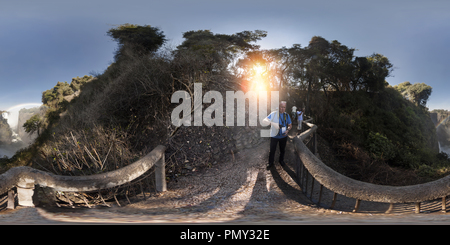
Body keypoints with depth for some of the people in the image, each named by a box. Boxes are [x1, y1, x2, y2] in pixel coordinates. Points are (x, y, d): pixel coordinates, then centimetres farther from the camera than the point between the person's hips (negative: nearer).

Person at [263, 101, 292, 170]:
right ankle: (271, 163, 19)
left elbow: (290, 125, 7)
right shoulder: (274, 114, -12)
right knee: (272, 150, 2)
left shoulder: (286, 115, 0)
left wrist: (287, 130, -16)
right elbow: (265, 120, -20)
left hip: (283, 136, 3)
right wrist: (272, 123, -39)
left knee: (282, 150, 18)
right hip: (274, 136, -3)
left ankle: (281, 160, 41)